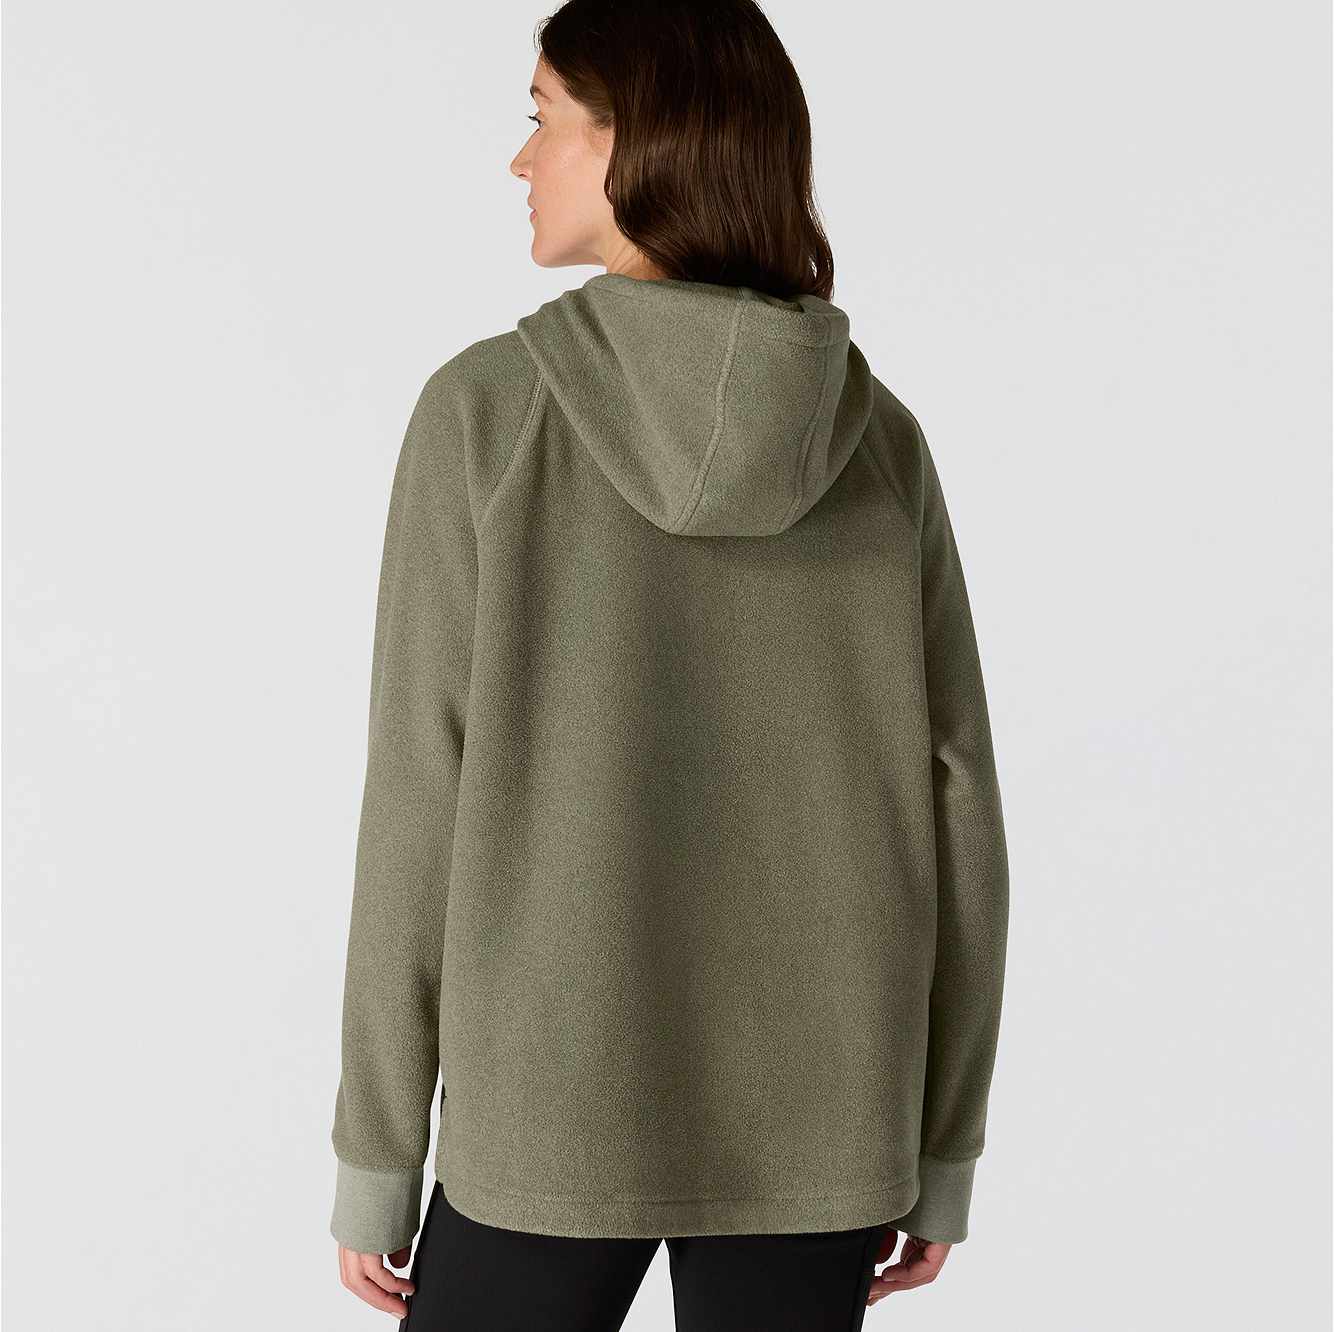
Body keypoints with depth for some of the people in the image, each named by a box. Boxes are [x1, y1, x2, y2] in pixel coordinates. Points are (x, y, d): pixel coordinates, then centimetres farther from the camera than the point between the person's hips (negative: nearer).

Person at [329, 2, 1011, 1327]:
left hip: (552, 1117, -2)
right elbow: (951, 804, -1)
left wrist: (375, 1153, 0)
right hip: (816, 1123, 3)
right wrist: (942, 1146, 10)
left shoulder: (486, 410, -10)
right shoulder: (877, 435, -1)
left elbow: (421, 804, -10)